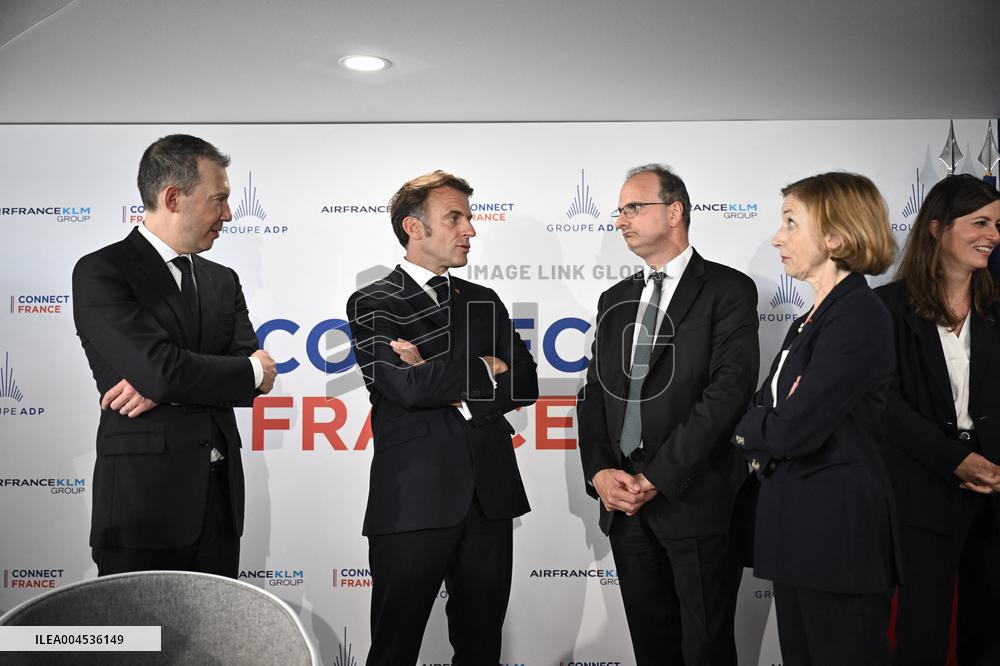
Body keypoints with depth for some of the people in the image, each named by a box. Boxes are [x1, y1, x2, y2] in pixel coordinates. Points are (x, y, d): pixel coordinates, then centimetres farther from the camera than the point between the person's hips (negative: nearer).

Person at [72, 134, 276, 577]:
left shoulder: (222, 281, 13)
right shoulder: (101, 272, -6)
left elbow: (255, 371, 1)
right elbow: (163, 369, -19)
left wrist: (167, 384, -14)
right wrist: (252, 370, -5)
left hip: (221, 496, 6)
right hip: (144, 497, -5)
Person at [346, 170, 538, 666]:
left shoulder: (485, 302, 14)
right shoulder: (372, 305, -1)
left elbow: (524, 383, 3)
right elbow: (409, 387, -17)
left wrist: (447, 382, -10)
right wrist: (484, 369, -5)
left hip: (491, 496, 5)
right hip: (414, 502, -4)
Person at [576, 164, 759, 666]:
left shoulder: (728, 290, -4)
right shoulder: (614, 300, 15)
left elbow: (729, 390, -14)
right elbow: (595, 392, 12)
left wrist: (656, 478, -17)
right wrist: (599, 471, -5)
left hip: (697, 499, -5)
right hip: (624, 501, 6)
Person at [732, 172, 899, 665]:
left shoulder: (859, 316, -16)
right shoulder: (810, 322, 13)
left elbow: (793, 429, -24)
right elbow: (764, 409, 9)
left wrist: (747, 430, -4)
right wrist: (763, 440, -12)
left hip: (838, 530, -9)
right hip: (795, 526, 9)